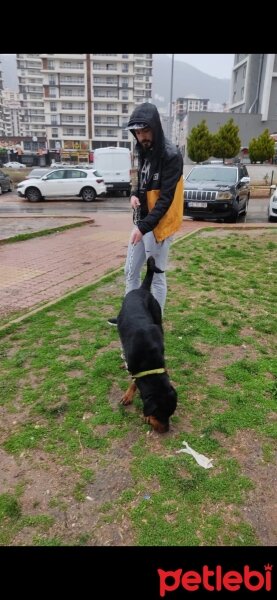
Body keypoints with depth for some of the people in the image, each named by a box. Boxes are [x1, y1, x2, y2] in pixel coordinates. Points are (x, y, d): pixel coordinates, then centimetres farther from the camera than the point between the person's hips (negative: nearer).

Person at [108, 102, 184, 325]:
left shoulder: (171, 155, -16)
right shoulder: (145, 151, 10)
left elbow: (166, 198, -21)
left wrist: (144, 227, -26)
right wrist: (135, 194, -2)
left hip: (158, 225, -9)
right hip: (141, 222, 9)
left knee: (156, 277, 2)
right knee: (131, 271, 15)